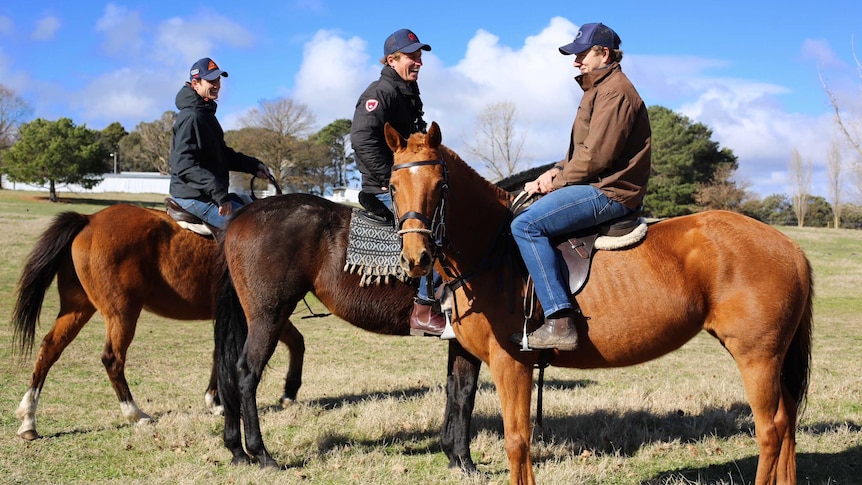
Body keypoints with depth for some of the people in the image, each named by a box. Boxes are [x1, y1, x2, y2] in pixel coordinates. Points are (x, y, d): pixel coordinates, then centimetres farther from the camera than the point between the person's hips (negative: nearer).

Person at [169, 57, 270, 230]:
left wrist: (253, 165, 10)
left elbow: (223, 154, 24)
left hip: (209, 192, 11)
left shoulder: (206, 114, 17)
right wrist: (218, 194, -31)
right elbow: (185, 165, -26)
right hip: (194, 197, -11)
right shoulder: (191, 117, -16)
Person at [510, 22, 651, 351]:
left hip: (609, 191, -12)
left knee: (526, 225, -24)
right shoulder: (599, 89, 22)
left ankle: (559, 322, -28)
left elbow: (597, 155, -21)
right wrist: (557, 172, 5)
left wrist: (557, 181, -10)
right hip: (599, 186, 12)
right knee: (521, 208, 20)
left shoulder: (615, 90, -12)